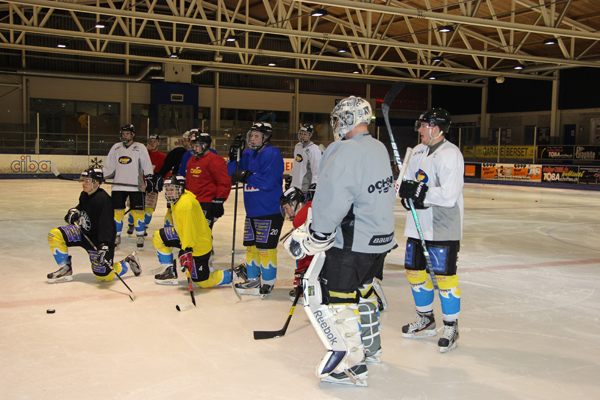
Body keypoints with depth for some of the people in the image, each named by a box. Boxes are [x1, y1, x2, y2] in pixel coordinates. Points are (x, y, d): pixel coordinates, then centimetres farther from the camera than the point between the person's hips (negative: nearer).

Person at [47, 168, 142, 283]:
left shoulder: (103, 199, -27)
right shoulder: (84, 195, 0)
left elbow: (106, 225, -34)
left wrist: (104, 247, -42)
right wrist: (74, 211, 3)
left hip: (98, 240, -8)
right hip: (84, 233, 8)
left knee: (103, 276, -8)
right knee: (54, 235, -8)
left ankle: (129, 262, 19)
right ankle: (65, 270, 5)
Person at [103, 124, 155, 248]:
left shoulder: (140, 148, 2)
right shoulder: (116, 147, 12)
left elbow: (147, 165, 1)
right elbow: (109, 166, 18)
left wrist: (149, 178, -7)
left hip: (136, 186, -3)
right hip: (119, 186, 3)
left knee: (137, 212, -3)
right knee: (117, 211, 2)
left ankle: (140, 236, 10)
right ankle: (116, 237, 14)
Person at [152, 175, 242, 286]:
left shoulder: (186, 205, -31)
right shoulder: (178, 198, 0)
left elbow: (190, 230, -35)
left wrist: (187, 250, -38)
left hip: (198, 245, -10)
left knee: (203, 282, -2)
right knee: (158, 237, 10)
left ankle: (237, 272, 9)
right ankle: (170, 272, 16)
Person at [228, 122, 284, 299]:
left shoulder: (272, 154, -13)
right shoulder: (248, 153, 12)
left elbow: (267, 181, -23)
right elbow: (234, 175, 11)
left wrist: (246, 176, -19)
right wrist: (234, 155, -2)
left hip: (270, 211, -8)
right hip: (252, 211, 8)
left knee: (265, 247, -5)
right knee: (251, 245, 14)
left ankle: (268, 283, 8)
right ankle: (253, 279, 28)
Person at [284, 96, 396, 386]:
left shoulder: (345, 152, -19)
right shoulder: (380, 149, 9)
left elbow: (330, 207, -23)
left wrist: (307, 240, -13)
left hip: (353, 243, -9)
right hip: (381, 239, 10)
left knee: (330, 298, -2)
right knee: (360, 289, 25)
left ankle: (351, 364, 1)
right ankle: (369, 346, 41)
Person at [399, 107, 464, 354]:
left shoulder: (450, 154, -16)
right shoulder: (418, 151, 11)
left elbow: (449, 195, -24)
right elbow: (406, 182, 11)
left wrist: (419, 191, -22)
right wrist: (407, 193, -11)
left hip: (443, 228, -8)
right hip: (418, 224, 8)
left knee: (444, 276, -4)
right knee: (415, 271, 13)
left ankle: (451, 327, 14)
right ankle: (425, 320, 31)